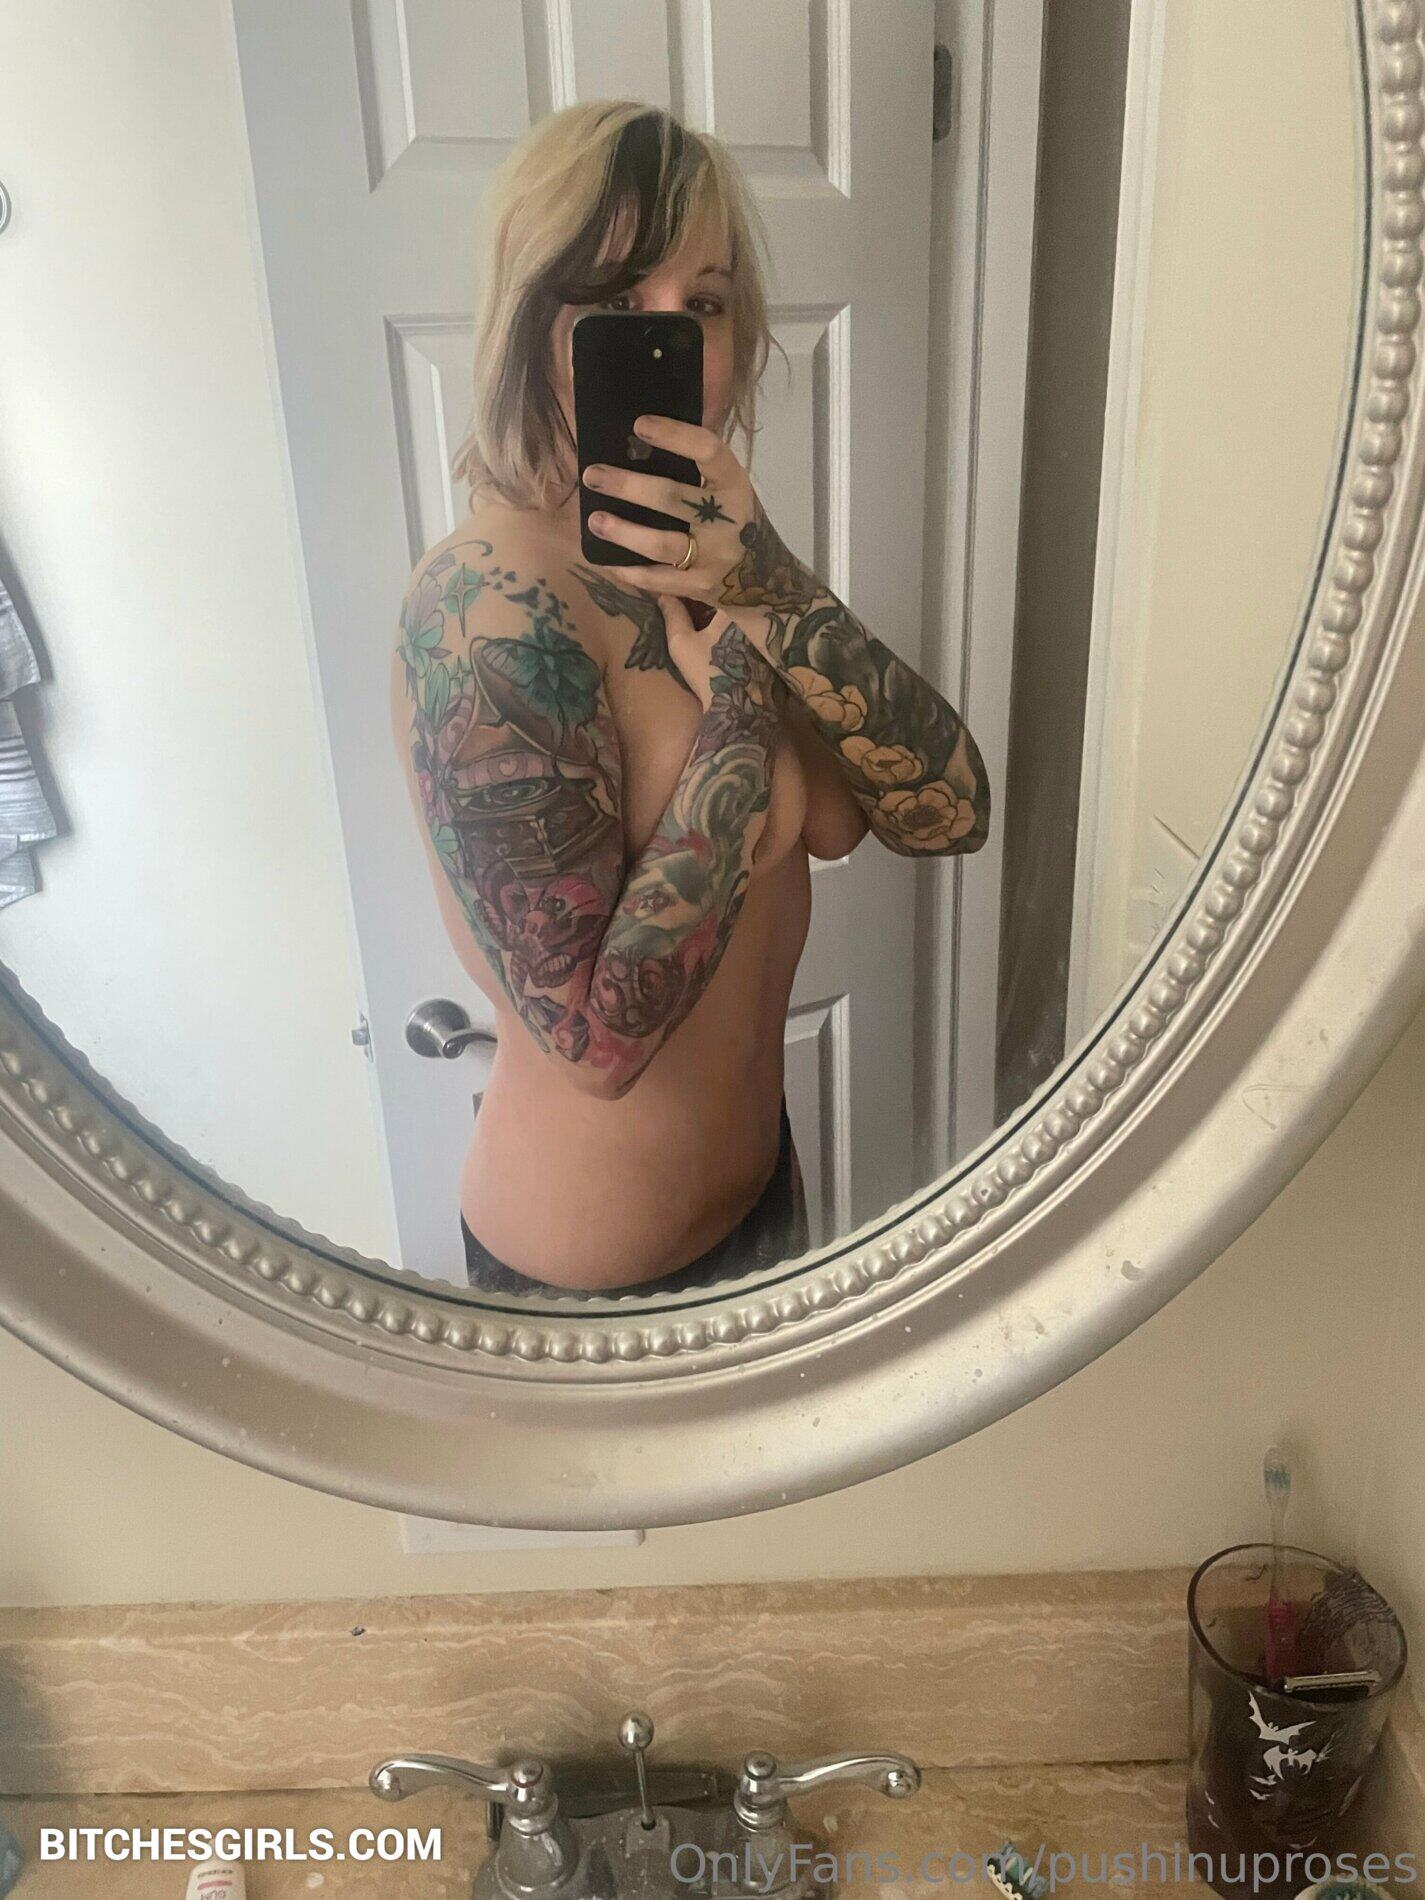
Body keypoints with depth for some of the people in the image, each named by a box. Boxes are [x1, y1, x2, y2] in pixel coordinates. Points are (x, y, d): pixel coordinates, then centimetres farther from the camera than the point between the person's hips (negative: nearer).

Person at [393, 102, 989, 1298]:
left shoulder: (695, 556, -4)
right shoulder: (490, 611, -27)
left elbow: (949, 811, -14)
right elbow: (598, 1035, -29)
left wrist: (769, 591, -28)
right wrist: (737, 703, -26)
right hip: (600, 1266, -7)